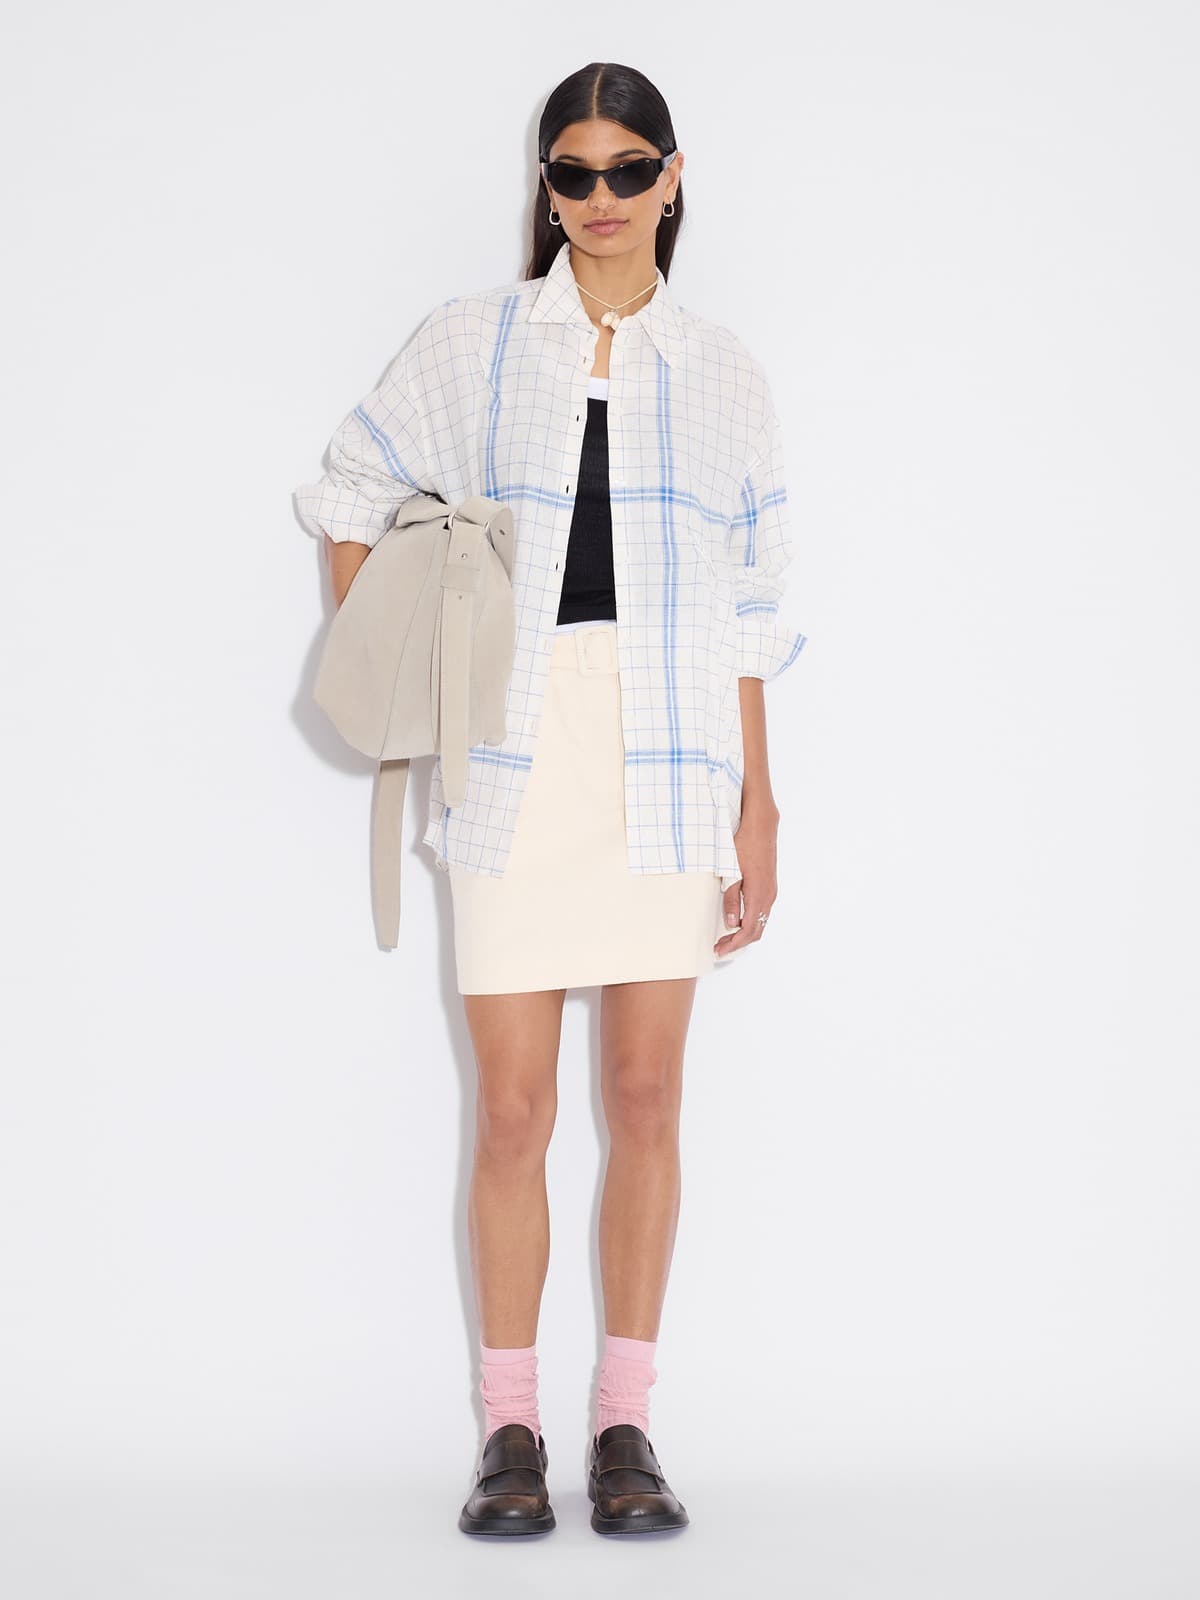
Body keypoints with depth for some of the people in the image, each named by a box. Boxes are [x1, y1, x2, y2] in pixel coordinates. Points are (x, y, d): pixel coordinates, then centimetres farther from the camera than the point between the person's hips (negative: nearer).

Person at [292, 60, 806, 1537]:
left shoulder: (718, 370, 10)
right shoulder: (470, 343, 8)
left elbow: (745, 608, 9)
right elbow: (352, 500, 16)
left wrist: (757, 802, 5)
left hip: (666, 762, 1)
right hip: (513, 757, -1)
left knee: (644, 1096, 2)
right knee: (514, 1109, -2)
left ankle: (624, 1424, 12)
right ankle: (509, 1429, 9)